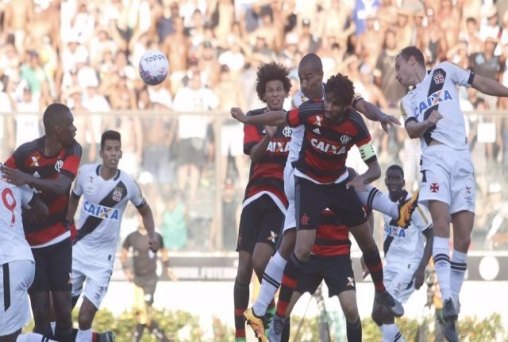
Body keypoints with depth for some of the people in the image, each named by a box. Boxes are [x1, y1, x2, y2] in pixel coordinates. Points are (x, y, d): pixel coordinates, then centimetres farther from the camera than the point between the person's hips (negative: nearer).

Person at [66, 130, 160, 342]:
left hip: (103, 255, -3)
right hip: (78, 248, 3)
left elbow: (144, 210, 7)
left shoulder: (127, 184, -11)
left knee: (85, 317, -13)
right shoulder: (85, 173, -7)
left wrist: (152, 236, -7)